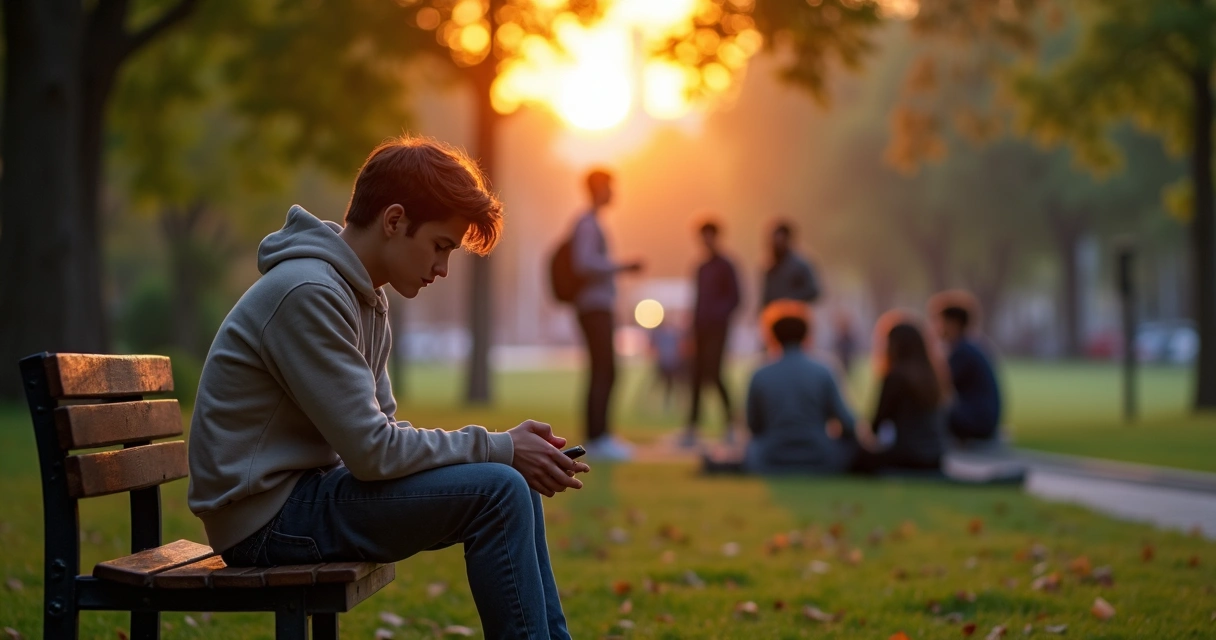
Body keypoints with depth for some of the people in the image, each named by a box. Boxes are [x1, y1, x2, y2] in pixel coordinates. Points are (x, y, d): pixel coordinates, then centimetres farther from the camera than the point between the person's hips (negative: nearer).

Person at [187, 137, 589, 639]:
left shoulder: (366, 298, 11)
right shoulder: (308, 293, -20)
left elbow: (385, 430, 10)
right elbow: (372, 451, -22)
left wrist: (510, 449, -3)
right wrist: (498, 449, -13)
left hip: (306, 492, 10)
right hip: (267, 518, -10)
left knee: (516, 483, 10)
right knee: (497, 492, -19)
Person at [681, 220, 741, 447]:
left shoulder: (725, 267, -3)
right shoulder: (701, 269, 16)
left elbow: (734, 298, -7)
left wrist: (718, 316, -19)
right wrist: (693, 330, 12)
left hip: (717, 329, -7)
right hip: (701, 330, 7)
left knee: (712, 373, -13)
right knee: (697, 377, 1)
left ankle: (730, 419, -1)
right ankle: (692, 427, -2)